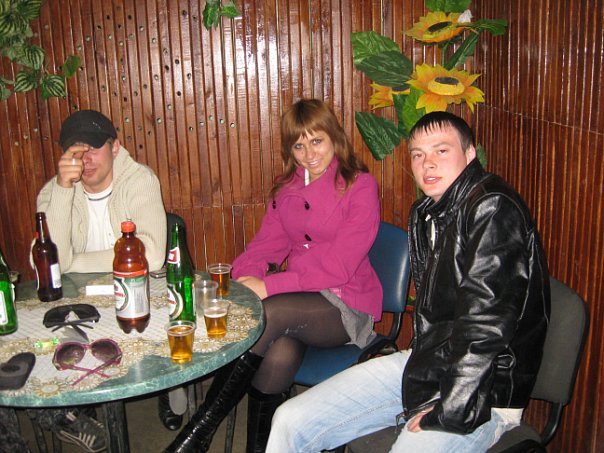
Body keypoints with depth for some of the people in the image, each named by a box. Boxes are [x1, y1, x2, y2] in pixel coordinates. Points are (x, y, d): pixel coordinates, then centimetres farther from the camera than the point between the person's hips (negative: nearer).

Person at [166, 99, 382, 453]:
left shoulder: (360, 186, -7)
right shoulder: (287, 188, 14)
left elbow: (338, 267, -15)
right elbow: (265, 245, 9)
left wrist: (269, 286, -20)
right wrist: (242, 280, -14)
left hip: (346, 306, -4)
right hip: (296, 300, 4)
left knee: (270, 314, -32)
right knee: (280, 354, -30)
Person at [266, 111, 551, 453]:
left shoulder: (493, 210, -17)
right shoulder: (424, 213, 11)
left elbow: (485, 326, -22)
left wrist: (446, 415, -17)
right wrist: (419, 396, 4)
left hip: (483, 391, -7)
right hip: (428, 365, 8)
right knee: (291, 422, 0)